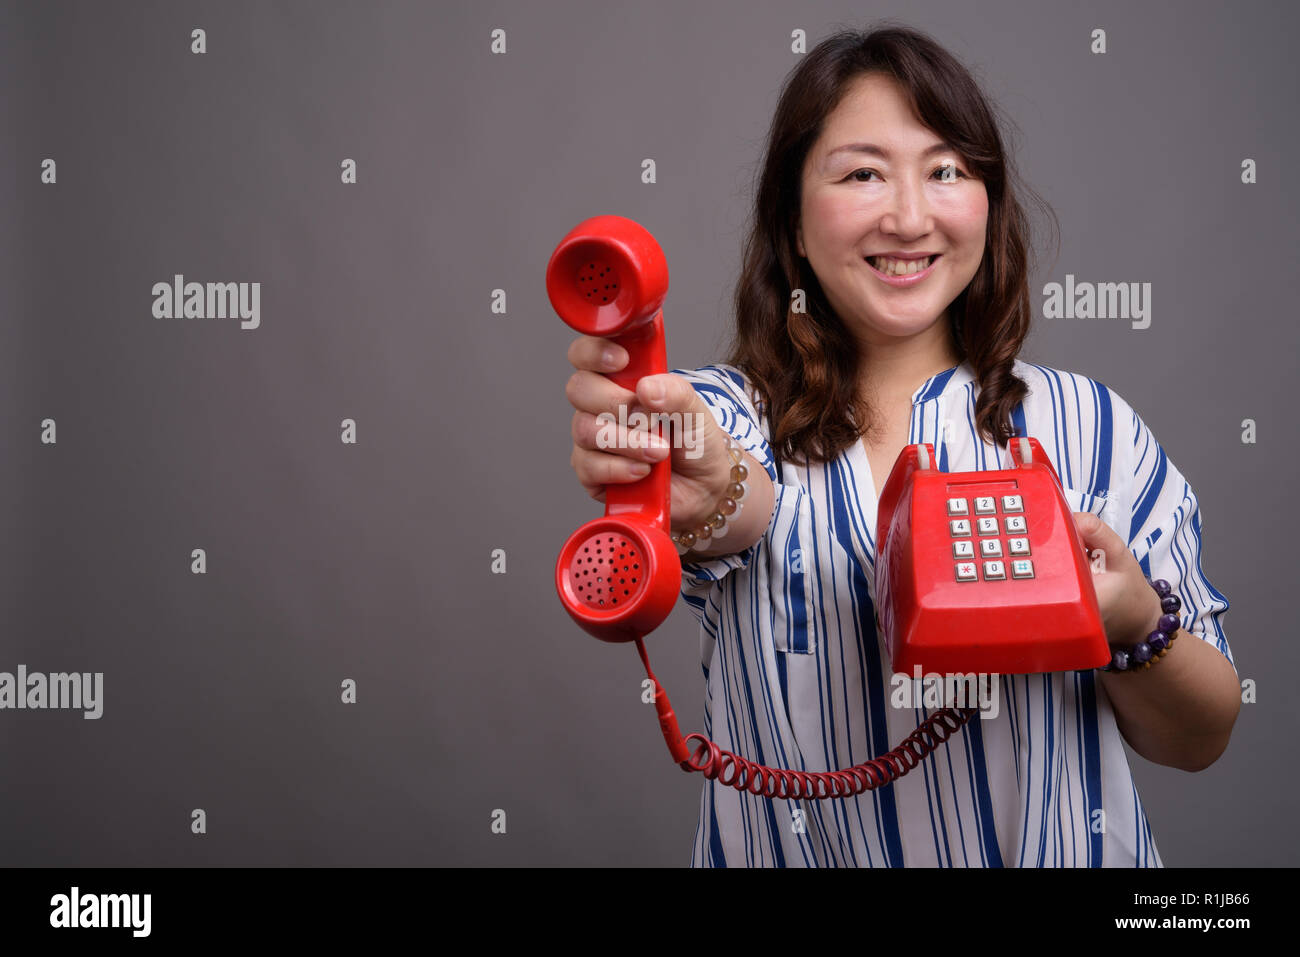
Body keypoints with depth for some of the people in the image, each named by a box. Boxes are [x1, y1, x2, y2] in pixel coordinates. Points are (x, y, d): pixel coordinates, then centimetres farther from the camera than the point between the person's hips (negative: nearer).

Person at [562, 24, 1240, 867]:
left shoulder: (1091, 426, -1)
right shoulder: (722, 415, -3)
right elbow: (745, 504, -26)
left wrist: (1136, 623, -18)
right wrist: (711, 498, -48)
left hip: (1059, 847, 1)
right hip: (793, 848, 0)